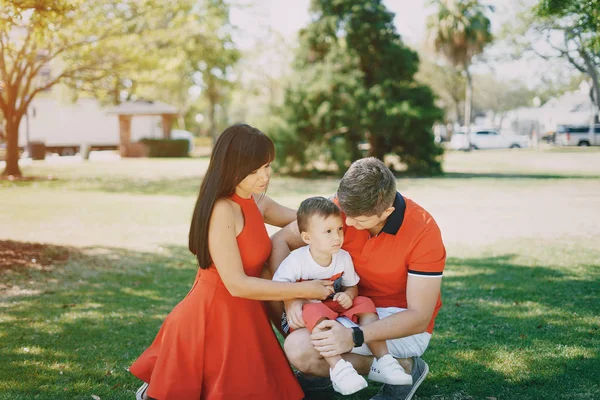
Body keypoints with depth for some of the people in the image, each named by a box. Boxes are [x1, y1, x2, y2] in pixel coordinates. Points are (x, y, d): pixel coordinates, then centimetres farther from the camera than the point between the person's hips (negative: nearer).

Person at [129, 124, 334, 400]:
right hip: (216, 316, -9)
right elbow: (236, 284, -25)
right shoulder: (223, 211, -23)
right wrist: (303, 290, -22)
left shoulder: (257, 203, 4)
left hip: (240, 314, 9)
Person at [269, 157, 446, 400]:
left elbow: (419, 317, -24)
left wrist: (355, 337, -36)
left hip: (403, 325, -6)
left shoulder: (423, 231, -25)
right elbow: (280, 241, -8)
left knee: (299, 348, -22)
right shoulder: (343, 208, -14)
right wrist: (290, 297, -23)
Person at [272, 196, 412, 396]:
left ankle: (383, 361, -21)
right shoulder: (297, 260, -18)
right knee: (315, 311, -38)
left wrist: (348, 295, -16)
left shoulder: (344, 258, -4)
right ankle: (337, 368, -46)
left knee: (364, 304, -16)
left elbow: (352, 286, 7)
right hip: (308, 310, -5)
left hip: (336, 307, 5)